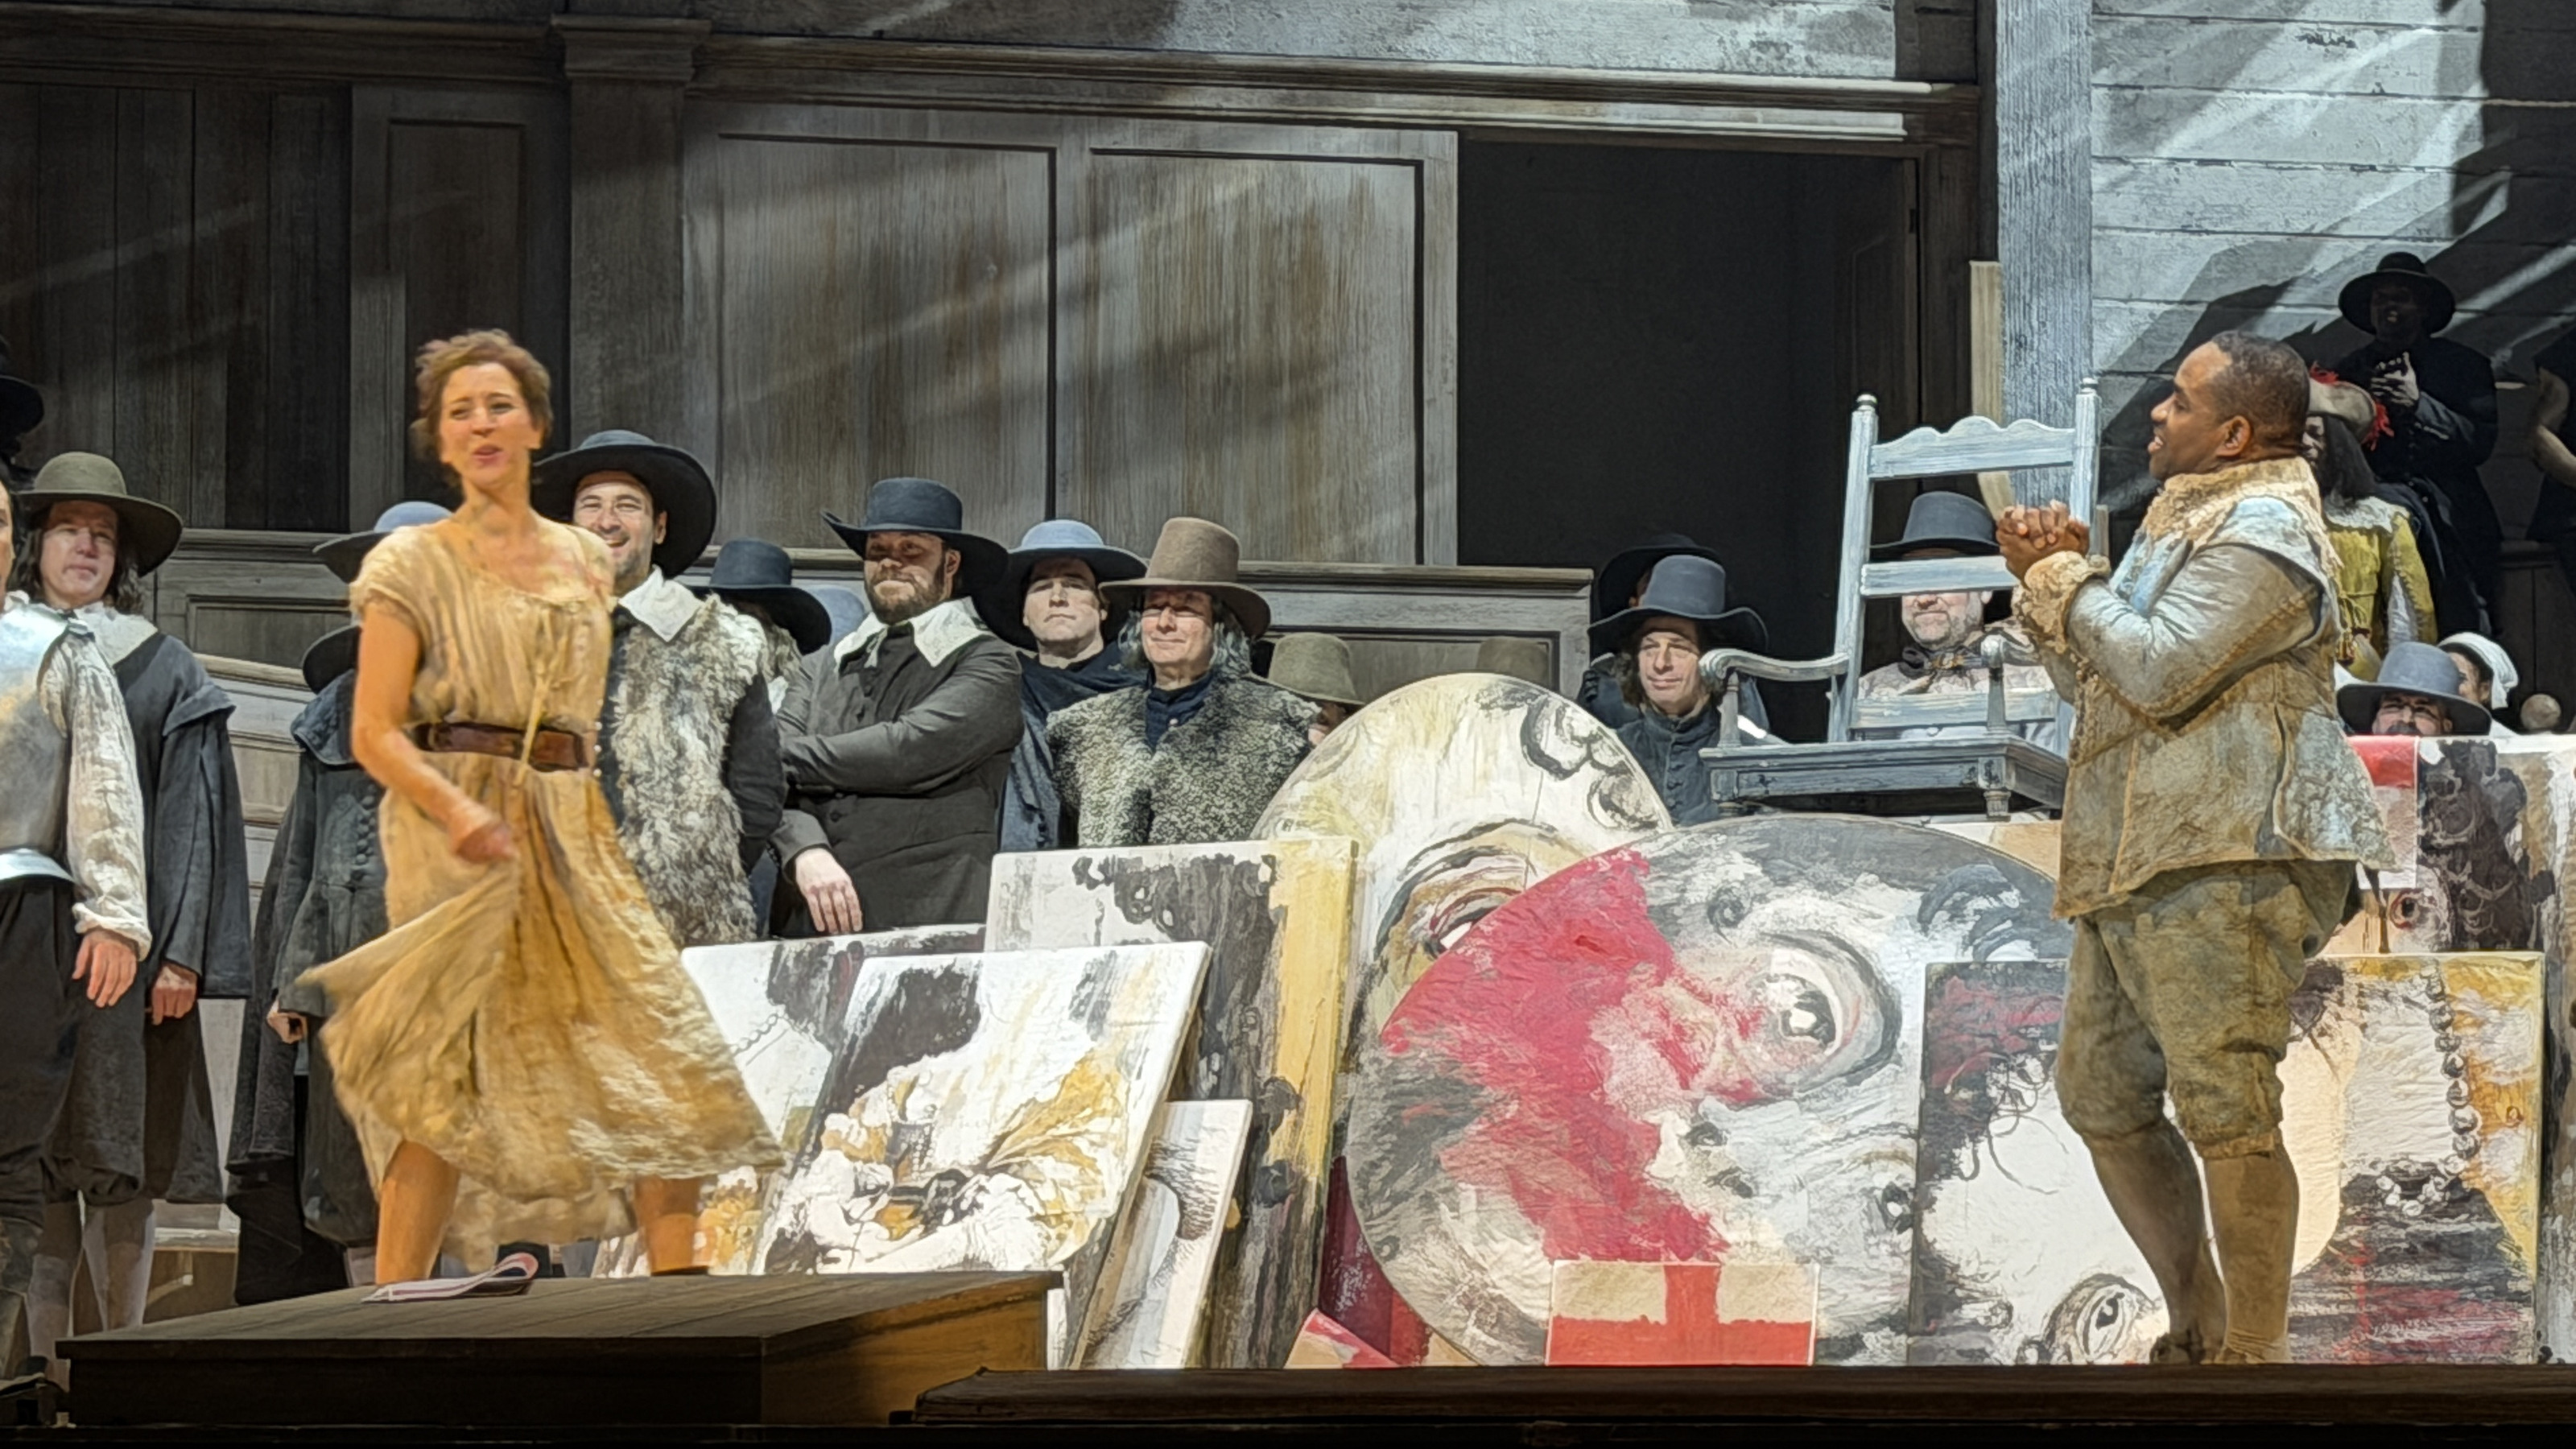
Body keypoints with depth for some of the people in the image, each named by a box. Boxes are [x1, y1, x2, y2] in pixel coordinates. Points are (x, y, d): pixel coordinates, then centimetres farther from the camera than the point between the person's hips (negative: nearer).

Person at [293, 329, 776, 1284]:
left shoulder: (586, 562, 16)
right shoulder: (415, 563, 1)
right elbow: (373, 732, -6)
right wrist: (459, 812, -23)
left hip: (573, 832, 5)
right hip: (456, 835, -5)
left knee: (668, 1061, -5)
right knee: (447, 1088, -11)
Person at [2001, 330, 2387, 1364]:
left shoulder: (2264, 530, -8)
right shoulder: (2185, 522, 25)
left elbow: (2159, 669, -18)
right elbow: (2093, 680, 28)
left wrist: (2069, 579, -3)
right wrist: (2047, 585, 12)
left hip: (2223, 862, -11)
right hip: (2134, 865, 11)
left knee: (2224, 1111, -13)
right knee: (2103, 1098, 11)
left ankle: (2255, 1352, -9)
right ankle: (2196, 1326, 20)